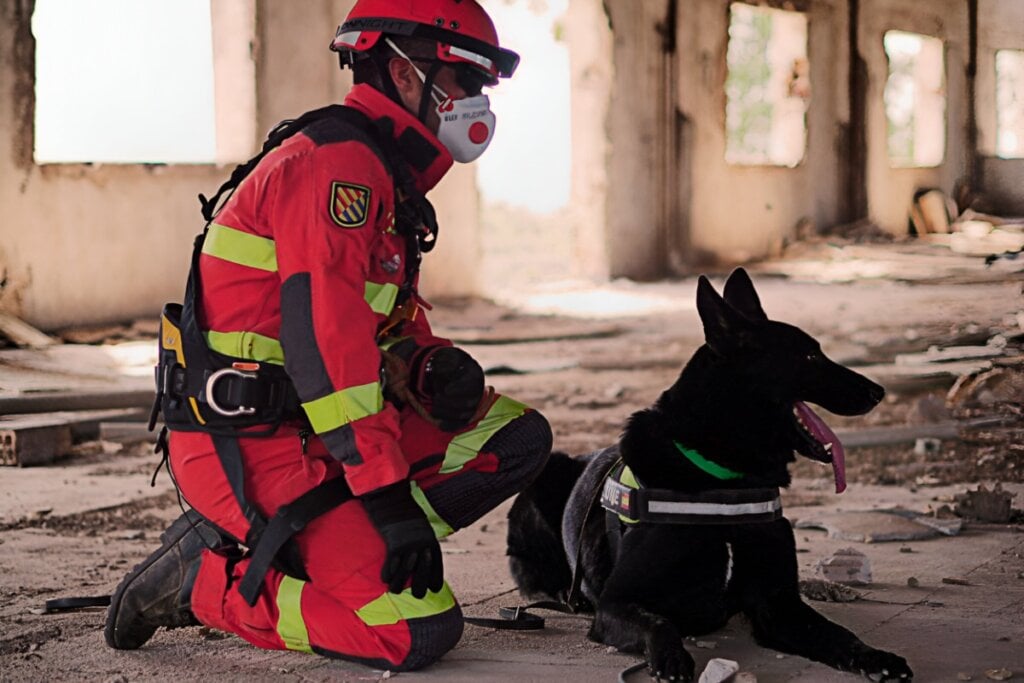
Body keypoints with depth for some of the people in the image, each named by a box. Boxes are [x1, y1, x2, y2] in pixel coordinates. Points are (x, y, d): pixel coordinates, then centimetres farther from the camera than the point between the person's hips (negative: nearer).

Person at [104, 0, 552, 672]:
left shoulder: (387, 175, 18)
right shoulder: (334, 161, -16)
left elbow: (389, 322, 26)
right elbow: (323, 333, -25)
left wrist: (434, 364, 1)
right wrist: (388, 494, -27)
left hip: (312, 423, 10)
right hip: (249, 446, -10)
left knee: (518, 438, 3)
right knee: (419, 633, -16)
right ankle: (203, 581, -2)